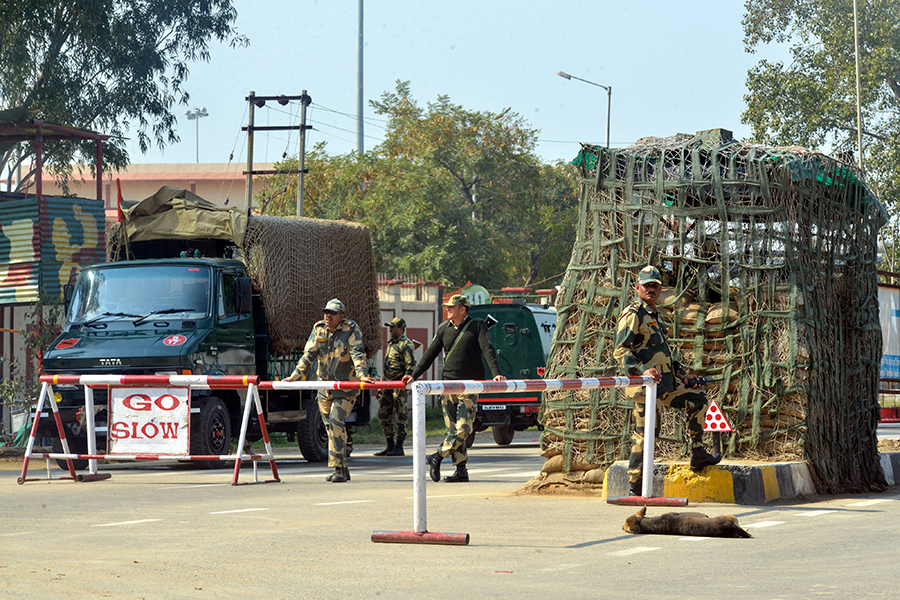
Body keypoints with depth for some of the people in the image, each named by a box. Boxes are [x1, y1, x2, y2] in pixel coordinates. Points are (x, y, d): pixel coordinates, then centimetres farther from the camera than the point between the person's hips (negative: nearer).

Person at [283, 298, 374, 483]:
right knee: (331, 427, 8)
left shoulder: (351, 330, -9)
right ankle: (344, 470, 18)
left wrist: (361, 375, -34)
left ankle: (338, 469, -16)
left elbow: (357, 354, -19)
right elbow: (309, 354, 4)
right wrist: (294, 376, -4)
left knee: (335, 422, -18)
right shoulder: (318, 329, 4)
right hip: (324, 386, 5)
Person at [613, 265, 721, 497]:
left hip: (666, 384, 9)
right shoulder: (633, 315, -9)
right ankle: (635, 489, -4)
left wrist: (683, 374, 24)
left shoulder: (654, 315, 22)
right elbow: (621, 351, -17)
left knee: (697, 399, 15)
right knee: (645, 433, -9)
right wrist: (643, 370, -30)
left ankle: (697, 455, 18)